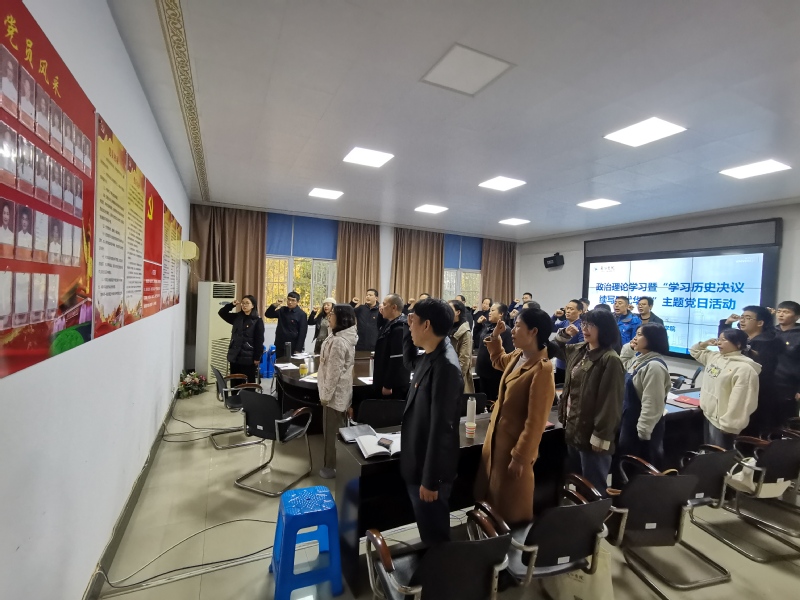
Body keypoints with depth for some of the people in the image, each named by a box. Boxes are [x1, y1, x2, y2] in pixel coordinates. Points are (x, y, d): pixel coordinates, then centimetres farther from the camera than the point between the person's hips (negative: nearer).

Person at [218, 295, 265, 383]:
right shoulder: (236, 317, 9)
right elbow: (222, 313, 15)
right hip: (235, 356, 6)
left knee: (250, 382, 4)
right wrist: (232, 305, -1)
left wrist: (257, 358, -14)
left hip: (249, 358, -6)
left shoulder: (258, 321, -9)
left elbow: (259, 341, -11)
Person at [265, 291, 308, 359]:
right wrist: (275, 305, -14)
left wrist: (298, 350, -16)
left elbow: (302, 334, -12)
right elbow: (268, 315, 4)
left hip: (292, 348, -5)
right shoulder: (282, 310, 7)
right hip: (279, 346, 5)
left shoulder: (301, 314, -9)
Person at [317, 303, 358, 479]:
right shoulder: (345, 337, 8)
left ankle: (331, 466, 17)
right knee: (340, 429, 19)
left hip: (335, 392, -10)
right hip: (341, 391, 10)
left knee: (332, 431, 4)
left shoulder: (338, 341, -24)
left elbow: (334, 371, -24)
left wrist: (326, 394, -16)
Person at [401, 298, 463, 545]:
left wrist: (430, 479, -21)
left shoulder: (445, 365, -28)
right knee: (428, 529, 27)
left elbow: (442, 428, -27)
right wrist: (410, 333, 4)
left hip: (430, 467, -9)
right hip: (419, 461, 9)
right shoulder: (430, 356, -1)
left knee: (434, 533, 14)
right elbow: (409, 363, 22)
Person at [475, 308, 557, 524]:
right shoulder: (517, 356, 0)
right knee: (491, 496, 26)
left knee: (511, 509, 13)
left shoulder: (542, 369, -26)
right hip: (497, 438, 9)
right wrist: (495, 338, 10)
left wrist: (520, 457, -20)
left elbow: (535, 421, -24)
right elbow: (498, 361, 26)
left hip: (515, 444, -9)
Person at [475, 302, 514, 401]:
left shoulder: (506, 331, -15)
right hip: (483, 370, 7)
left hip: (496, 372, -7)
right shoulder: (486, 326, 5)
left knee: (493, 400, 7)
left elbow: (509, 354, -18)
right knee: (484, 398, 18)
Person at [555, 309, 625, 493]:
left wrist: (601, 436, -19)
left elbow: (610, 402, -19)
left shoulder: (610, 360, -18)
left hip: (591, 434, -8)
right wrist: (564, 334, 9)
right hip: (573, 427, 8)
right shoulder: (578, 351, 7)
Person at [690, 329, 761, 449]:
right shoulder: (715, 357, 5)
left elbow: (739, 401, -24)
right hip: (708, 415, 8)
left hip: (721, 422, -8)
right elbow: (695, 352, 24)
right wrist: (705, 343, 6)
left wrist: (729, 425, -24)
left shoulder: (744, 368, -21)